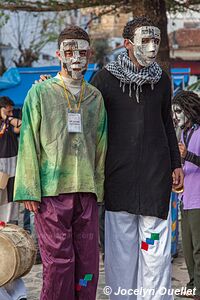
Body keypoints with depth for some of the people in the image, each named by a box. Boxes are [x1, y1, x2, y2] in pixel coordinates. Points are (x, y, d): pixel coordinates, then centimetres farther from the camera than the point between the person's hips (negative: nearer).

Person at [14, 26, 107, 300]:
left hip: (87, 192, 4)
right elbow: (29, 144, -1)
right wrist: (30, 190, -7)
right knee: (59, 262, -5)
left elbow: (101, 147, 16)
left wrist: (99, 189, 10)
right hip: (52, 191, -4)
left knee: (88, 261, 4)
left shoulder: (95, 97, 14)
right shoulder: (40, 92, 3)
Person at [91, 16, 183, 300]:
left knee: (155, 242, -1)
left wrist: (176, 163, 17)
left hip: (156, 171, 2)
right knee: (121, 241, 1)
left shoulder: (162, 79, 10)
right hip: (119, 171, -2)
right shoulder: (105, 78, -1)